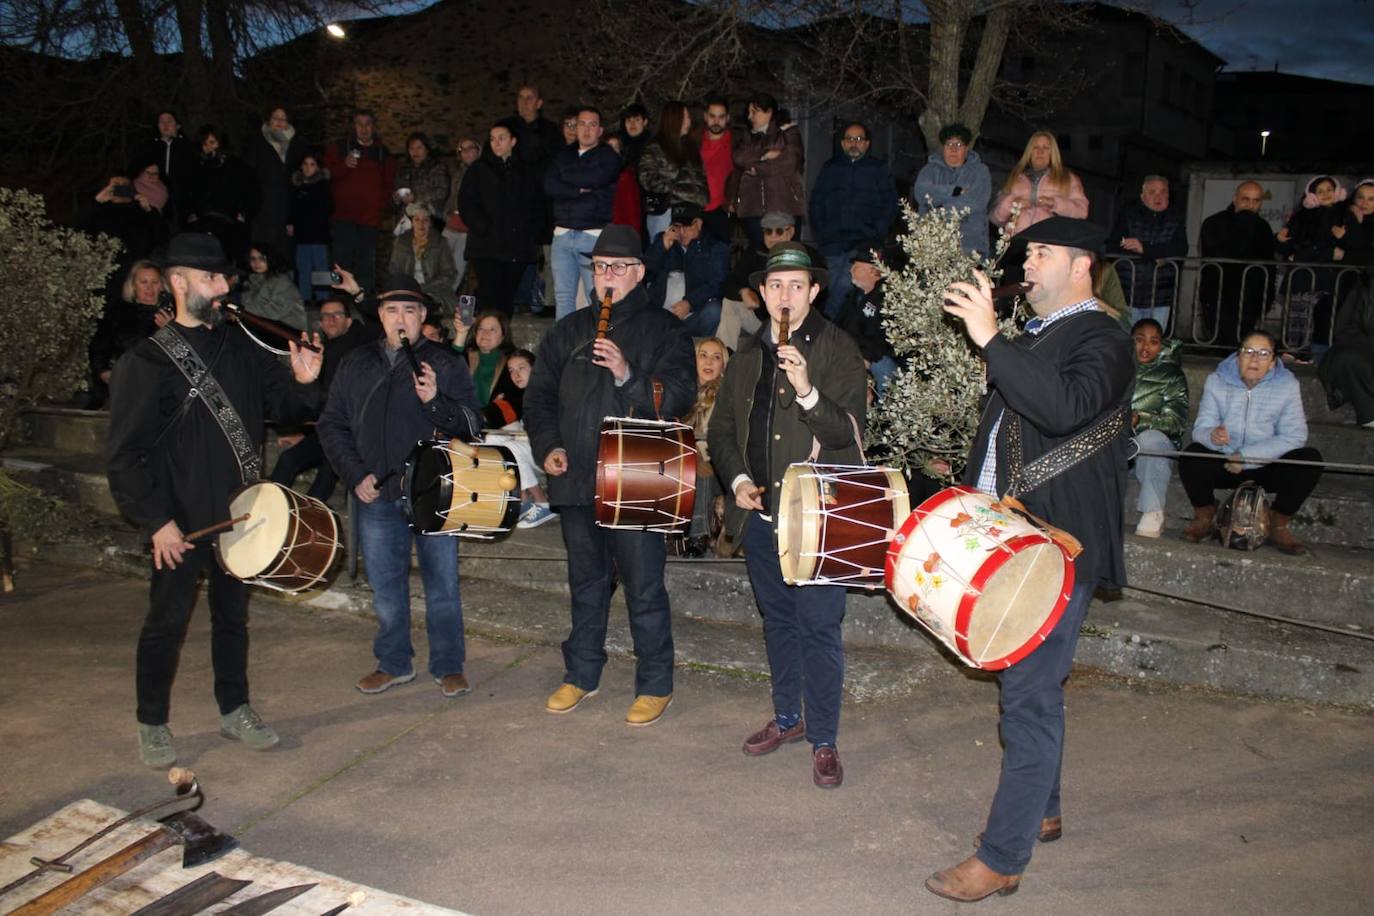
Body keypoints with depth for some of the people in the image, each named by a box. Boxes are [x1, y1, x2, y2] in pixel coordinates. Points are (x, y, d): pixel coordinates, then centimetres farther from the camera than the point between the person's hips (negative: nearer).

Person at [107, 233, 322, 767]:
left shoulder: (241, 348, 6)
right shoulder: (148, 362, -10)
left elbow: (283, 406, 11)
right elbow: (126, 455, -11)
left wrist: (302, 382, -11)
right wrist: (156, 521, -16)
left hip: (238, 512, 5)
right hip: (181, 521, -5)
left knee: (233, 612, 15)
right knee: (168, 619, 6)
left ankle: (234, 710, 29)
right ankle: (152, 725, 23)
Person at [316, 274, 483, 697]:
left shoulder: (446, 363, 2)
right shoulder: (356, 365, 10)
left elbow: (471, 424, -5)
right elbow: (332, 425, 12)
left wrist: (434, 401, -22)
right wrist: (355, 475, 0)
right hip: (376, 495, 3)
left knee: (442, 583, 4)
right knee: (385, 587, 13)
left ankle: (448, 665, 19)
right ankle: (394, 663, 29)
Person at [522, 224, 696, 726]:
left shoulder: (662, 328, -1)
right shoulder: (569, 330, 15)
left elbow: (679, 397, -11)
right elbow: (539, 393, 17)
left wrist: (628, 376, -25)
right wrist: (547, 445, 2)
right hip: (577, 479, 5)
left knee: (644, 586, 0)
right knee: (586, 582, 16)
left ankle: (655, 684, 15)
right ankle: (581, 675, 30)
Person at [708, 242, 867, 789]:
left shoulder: (837, 351, -6)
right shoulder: (747, 355, 11)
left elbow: (847, 432, -14)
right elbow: (721, 429, 16)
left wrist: (808, 391, -30)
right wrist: (736, 480, 1)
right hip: (760, 513, 6)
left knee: (819, 628, -1)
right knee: (777, 621, 18)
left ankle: (823, 740, 12)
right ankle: (787, 717, 34)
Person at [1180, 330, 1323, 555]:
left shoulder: (1287, 385, -6)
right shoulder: (1217, 381, -4)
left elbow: (1294, 436, -15)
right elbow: (1200, 428, -13)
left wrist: (1246, 456, -24)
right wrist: (1212, 435, -39)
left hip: (1267, 468, 0)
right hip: (1223, 466, 0)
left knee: (1310, 458, -26)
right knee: (1192, 455, -30)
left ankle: (1279, 523, -3)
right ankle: (1204, 517, -2)